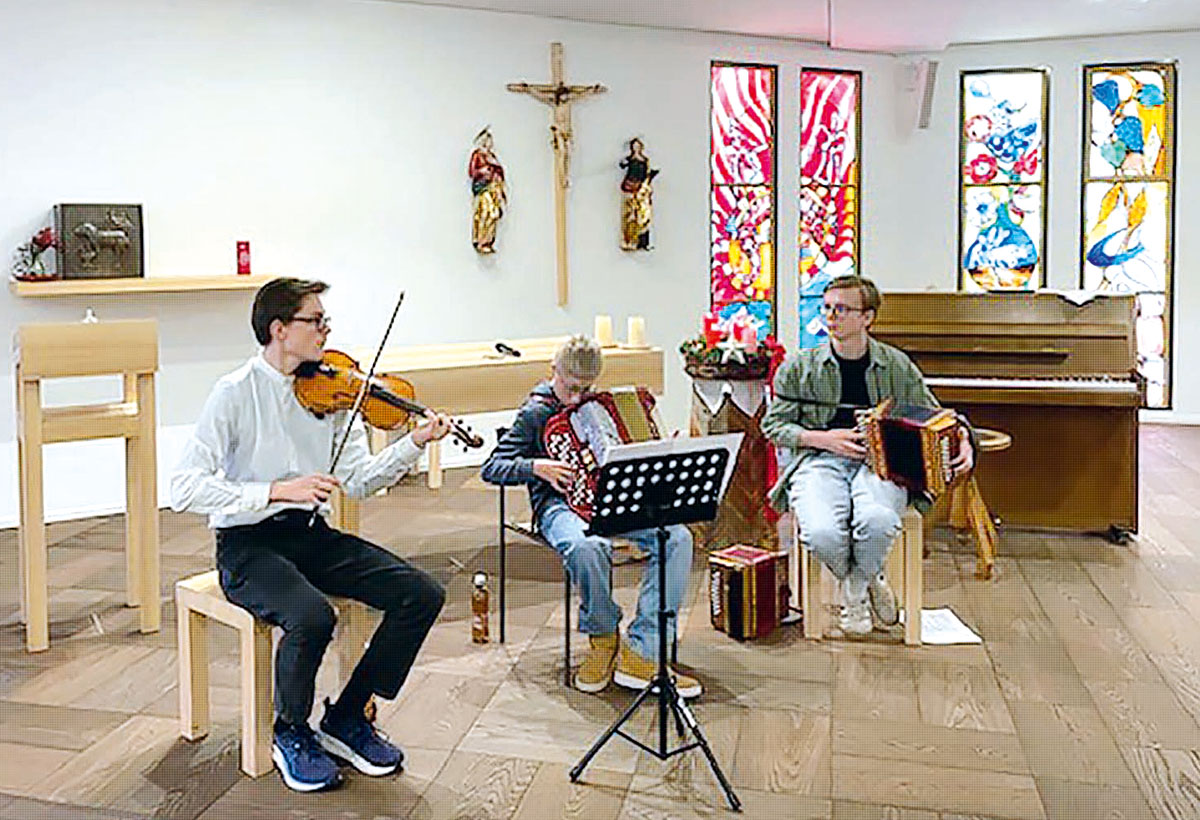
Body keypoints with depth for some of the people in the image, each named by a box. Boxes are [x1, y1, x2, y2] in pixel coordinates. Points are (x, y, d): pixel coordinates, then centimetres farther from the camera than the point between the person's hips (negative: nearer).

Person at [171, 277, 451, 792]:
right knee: (313, 616, -34)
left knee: (422, 594, -11)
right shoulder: (236, 393, -11)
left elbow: (359, 480, 1)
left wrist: (415, 443, -14)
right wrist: (277, 490, -28)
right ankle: (292, 734, -1)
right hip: (250, 544, -6)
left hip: (313, 535, 6)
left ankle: (346, 720, 7)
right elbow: (184, 489, -19)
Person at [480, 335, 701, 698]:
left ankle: (639, 654, -21)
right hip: (562, 505, -5)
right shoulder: (535, 412, 2)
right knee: (587, 547, -41)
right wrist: (536, 467, -17)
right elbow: (491, 468, -1)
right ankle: (603, 640, -11)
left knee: (677, 537, -23)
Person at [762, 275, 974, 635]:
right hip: (819, 461, 0)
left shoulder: (897, 366, 11)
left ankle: (856, 586, 1)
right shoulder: (798, 367, 7)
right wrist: (822, 438, -7)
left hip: (880, 461, 0)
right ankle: (870, 582, 5)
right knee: (822, 533, -32)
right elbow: (773, 424, 8)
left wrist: (962, 441, -2)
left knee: (877, 521, -35)